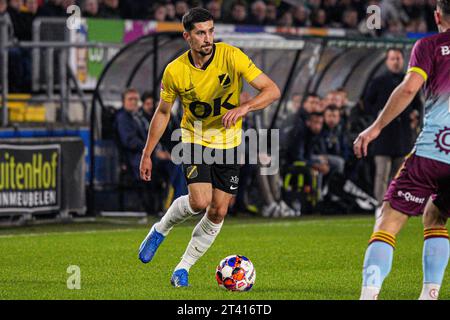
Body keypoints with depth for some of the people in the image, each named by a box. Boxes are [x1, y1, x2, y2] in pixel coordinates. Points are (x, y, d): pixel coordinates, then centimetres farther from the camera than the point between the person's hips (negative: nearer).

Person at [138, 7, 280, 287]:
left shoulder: (231, 56, -18)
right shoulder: (175, 71, -14)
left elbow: (272, 91, -20)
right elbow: (163, 112, 2)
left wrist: (244, 108, -37)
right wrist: (147, 154, 2)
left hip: (228, 141, 1)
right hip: (195, 139, -1)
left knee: (219, 212, -1)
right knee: (199, 202, -21)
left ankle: (183, 268, 15)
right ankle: (161, 230, 9)